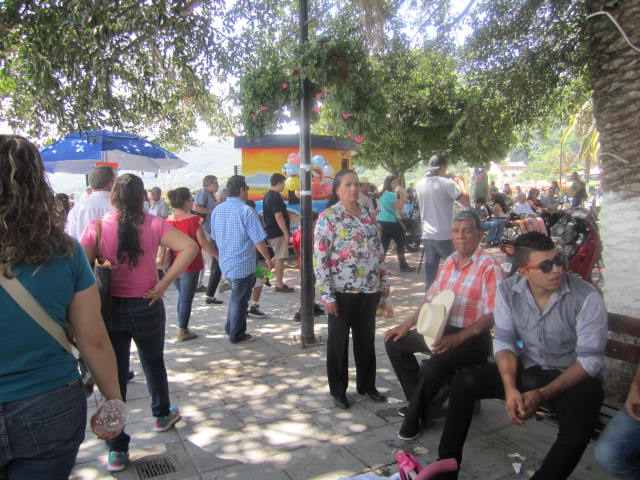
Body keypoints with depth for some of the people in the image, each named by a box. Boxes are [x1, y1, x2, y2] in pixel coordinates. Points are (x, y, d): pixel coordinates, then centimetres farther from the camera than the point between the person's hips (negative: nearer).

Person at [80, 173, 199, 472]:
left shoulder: (96, 227, -8)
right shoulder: (153, 225, -9)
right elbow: (189, 247, -20)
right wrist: (162, 285, -16)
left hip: (109, 309, 0)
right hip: (146, 307, 0)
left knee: (115, 375, 9)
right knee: (154, 363, 24)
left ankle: (117, 450, 16)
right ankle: (161, 415, 46)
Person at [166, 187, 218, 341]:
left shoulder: (168, 222, -1)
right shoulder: (193, 220, -15)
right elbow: (203, 243, -14)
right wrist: (218, 255, -3)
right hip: (190, 266, -5)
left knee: (182, 296, 22)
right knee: (186, 299, 6)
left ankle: (182, 327, 29)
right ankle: (182, 331, 13)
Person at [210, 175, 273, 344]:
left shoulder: (217, 210, 3)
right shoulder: (246, 211, -18)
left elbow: (214, 237, 14)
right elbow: (259, 241, -18)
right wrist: (268, 259, -5)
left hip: (225, 263, 7)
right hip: (243, 265, -7)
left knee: (236, 295, 25)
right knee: (240, 299, 7)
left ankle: (230, 328, 32)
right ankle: (237, 335, 20)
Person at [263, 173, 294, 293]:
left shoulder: (268, 195, 14)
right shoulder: (275, 197, -18)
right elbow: (279, 216, -23)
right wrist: (286, 233, -20)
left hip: (271, 232, 10)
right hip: (278, 233, -10)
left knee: (277, 257, 17)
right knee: (280, 258, -3)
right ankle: (279, 285, 3)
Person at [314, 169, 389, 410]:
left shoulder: (368, 215, 9)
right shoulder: (327, 217, -9)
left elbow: (379, 250, 16)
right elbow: (320, 259, -13)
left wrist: (383, 280, 13)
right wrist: (326, 295, -16)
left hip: (369, 290, 6)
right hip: (342, 291, -5)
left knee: (366, 338, 16)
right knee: (338, 341, 9)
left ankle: (367, 385, 34)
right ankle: (338, 391, 26)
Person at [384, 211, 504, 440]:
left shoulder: (489, 267, -15)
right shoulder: (450, 262, 10)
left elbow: (493, 315, -20)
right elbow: (431, 299, 17)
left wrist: (457, 338, -27)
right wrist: (407, 325, 9)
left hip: (472, 338, -8)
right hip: (441, 330, 8)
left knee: (431, 367, -30)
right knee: (394, 342, 4)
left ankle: (414, 418, -3)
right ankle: (420, 401, 11)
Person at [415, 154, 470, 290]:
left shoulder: (420, 184, 7)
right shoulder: (447, 183, -11)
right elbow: (466, 202, -12)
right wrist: (461, 182, 3)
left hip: (427, 236, 5)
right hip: (445, 236, -5)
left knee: (430, 275, 10)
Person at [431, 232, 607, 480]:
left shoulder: (587, 298, -18)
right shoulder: (508, 290, -8)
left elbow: (590, 359, -16)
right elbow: (504, 341, -4)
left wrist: (542, 395, -24)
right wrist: (510, 388, -21)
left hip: (572, 377, -3)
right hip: (526, 369, 3)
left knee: (577, 432, -33)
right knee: (464, 381, -16)